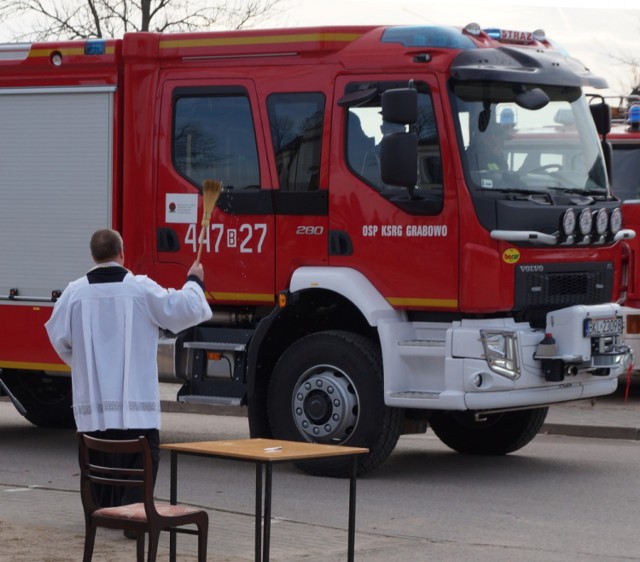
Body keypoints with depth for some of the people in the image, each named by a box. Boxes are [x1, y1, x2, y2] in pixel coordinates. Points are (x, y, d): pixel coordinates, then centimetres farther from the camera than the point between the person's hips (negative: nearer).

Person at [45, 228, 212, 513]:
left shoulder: (75, 292, 0)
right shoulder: (142, 289, -7)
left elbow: (59, 338, 9)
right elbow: (186, 309, -1)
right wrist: (194, 282, 19)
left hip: (93, 394, 4)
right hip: (135, 393, -3)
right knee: (142, 455, 1)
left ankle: (104, 511, 24)